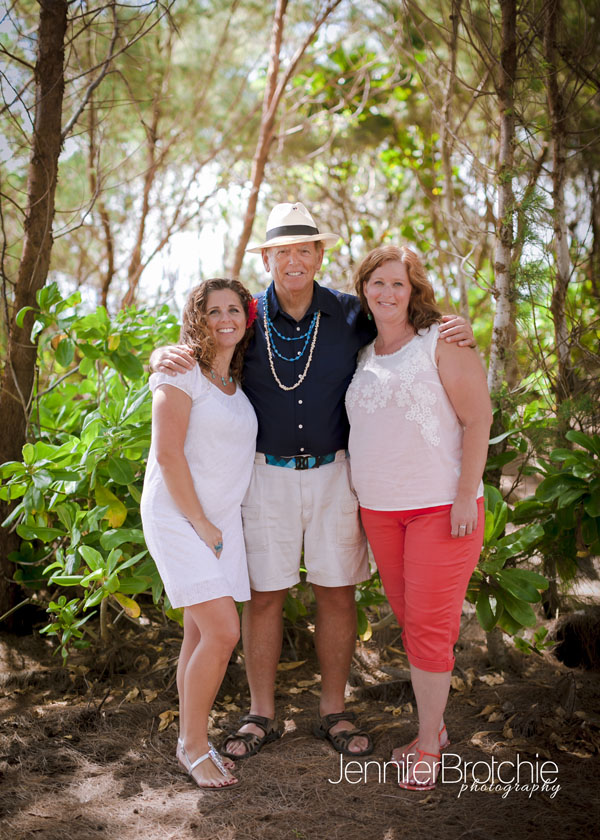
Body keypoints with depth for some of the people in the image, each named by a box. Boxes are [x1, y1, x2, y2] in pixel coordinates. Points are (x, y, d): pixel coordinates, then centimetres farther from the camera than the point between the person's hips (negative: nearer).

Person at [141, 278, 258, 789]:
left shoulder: (238, 381, 14)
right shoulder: (182, 372, -9)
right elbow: (168, 454, -15)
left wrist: (215, 527, 9)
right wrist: (201, 525, -12)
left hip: (222, 518, 7)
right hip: (177, 517, -7)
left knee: (200, 636, 8)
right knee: (223, 632, -13)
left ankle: (191, 741, 19)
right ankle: (194, 745, 3)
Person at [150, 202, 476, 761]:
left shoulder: (349, 315, -1)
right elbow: (189, 351, 6)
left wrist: (456, 328, -11)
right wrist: (164, 356, -19)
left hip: (334, 474, 1)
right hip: (267, 477, 0)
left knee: (336, 592, 6)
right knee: (264, 595, 5)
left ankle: (334, 713, 23)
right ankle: (261, 716, 20)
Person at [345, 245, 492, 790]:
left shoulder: (442, 343, -5)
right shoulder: (361, 356, 12)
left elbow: (478, 418, -9)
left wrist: (466, 496, -16)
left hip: (441, 505, -5)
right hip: (380, 509, 6)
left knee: (429, 624, -4)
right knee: (410, 619, 10)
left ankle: (427, 745, 8)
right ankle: (434, 728, 23)